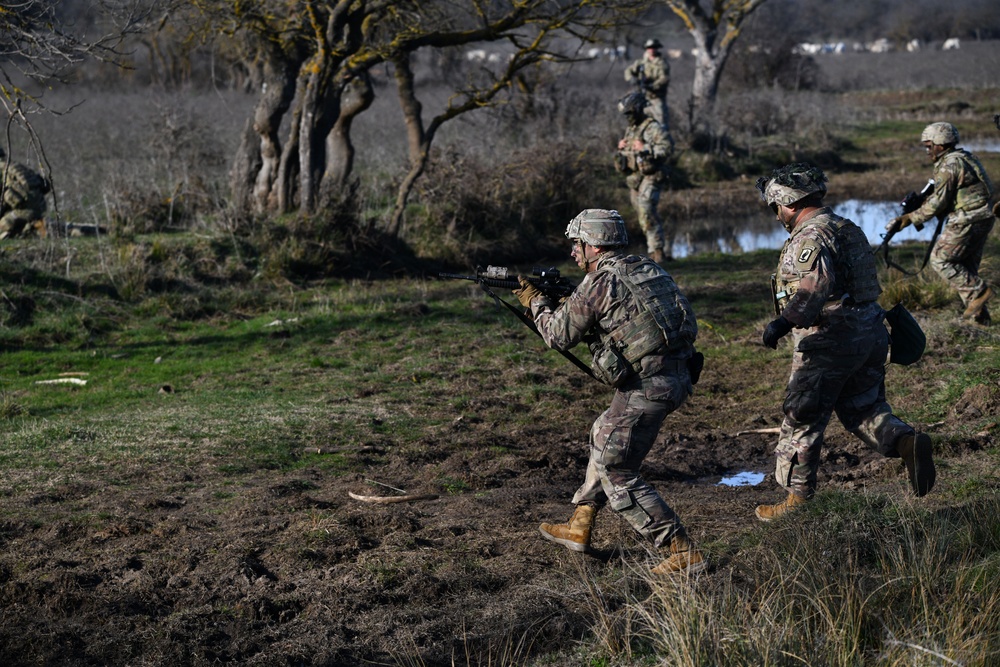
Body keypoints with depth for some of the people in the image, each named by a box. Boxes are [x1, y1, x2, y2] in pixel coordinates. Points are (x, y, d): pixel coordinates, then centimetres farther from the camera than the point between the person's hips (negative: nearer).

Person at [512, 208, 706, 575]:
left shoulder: (599, 284, -11)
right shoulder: (646, 268, 14)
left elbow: (559, 336, -1)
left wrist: (536, 302, 17)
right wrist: (562, 304, 21)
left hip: (645, 386, -9)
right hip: (676, 376, 10)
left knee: (617, 474, 0)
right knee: (603, 436, 26)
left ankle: (683, 554, -4)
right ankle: (578, 528, 38)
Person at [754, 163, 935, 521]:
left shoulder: (810, 237, -16)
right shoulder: (846, 228, 16)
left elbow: (815, 286, -33)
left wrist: (783, 322, -39)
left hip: (830, 343, -9)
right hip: (870, 334, 9)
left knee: (802, 420, 3)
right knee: (863, 410, 18)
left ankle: (798, 500, 11)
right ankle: (906, 442, -9)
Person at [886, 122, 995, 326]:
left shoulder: (949, 165, -15)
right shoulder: (964, 157, 16)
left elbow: (938, 202, -18)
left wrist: (910, 218, -12)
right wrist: (918, 201, 16)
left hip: (965, 222, -10)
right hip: (982, 219, 10)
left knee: (940, 260, -1)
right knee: (967, 266, 14)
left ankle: (978, 292, -5)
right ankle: (979, 316, 14)